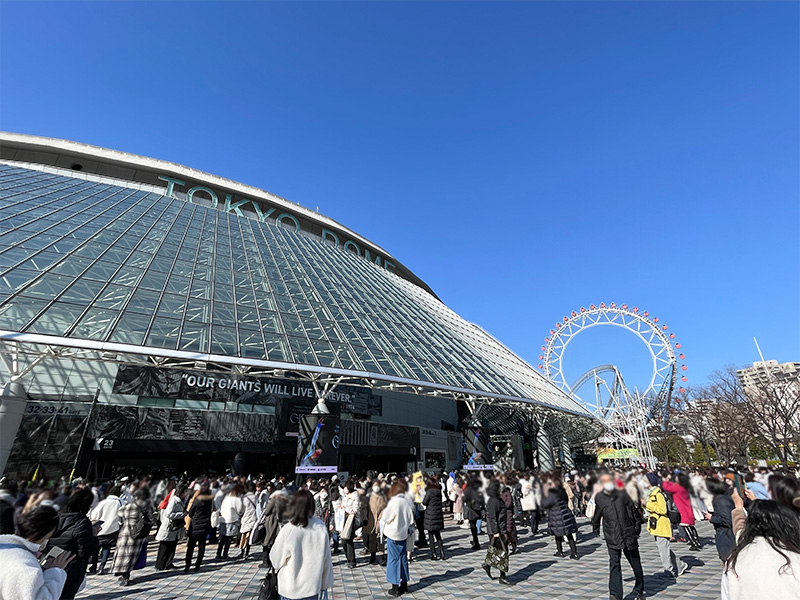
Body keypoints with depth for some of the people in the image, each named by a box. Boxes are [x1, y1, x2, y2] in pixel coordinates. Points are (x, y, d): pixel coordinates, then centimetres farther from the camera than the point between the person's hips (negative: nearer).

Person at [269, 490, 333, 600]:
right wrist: (325, 582, 10)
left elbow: (276, 559, -8)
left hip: (291, 588, -2)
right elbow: (326, 559, -4)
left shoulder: (288, 530, -23)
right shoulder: (321, 527, -15)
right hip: (312, 586, 2)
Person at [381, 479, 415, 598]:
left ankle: (395, 589, 9)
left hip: (393, 534, -5)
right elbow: (411, 520, 3)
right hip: (403, 534, 6)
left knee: (393, 559, 4)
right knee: (403, 558, 16)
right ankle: (404, 584, 26)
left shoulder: (393, 502, -20)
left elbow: (385, 518, -9)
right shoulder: (407, 502, -4)